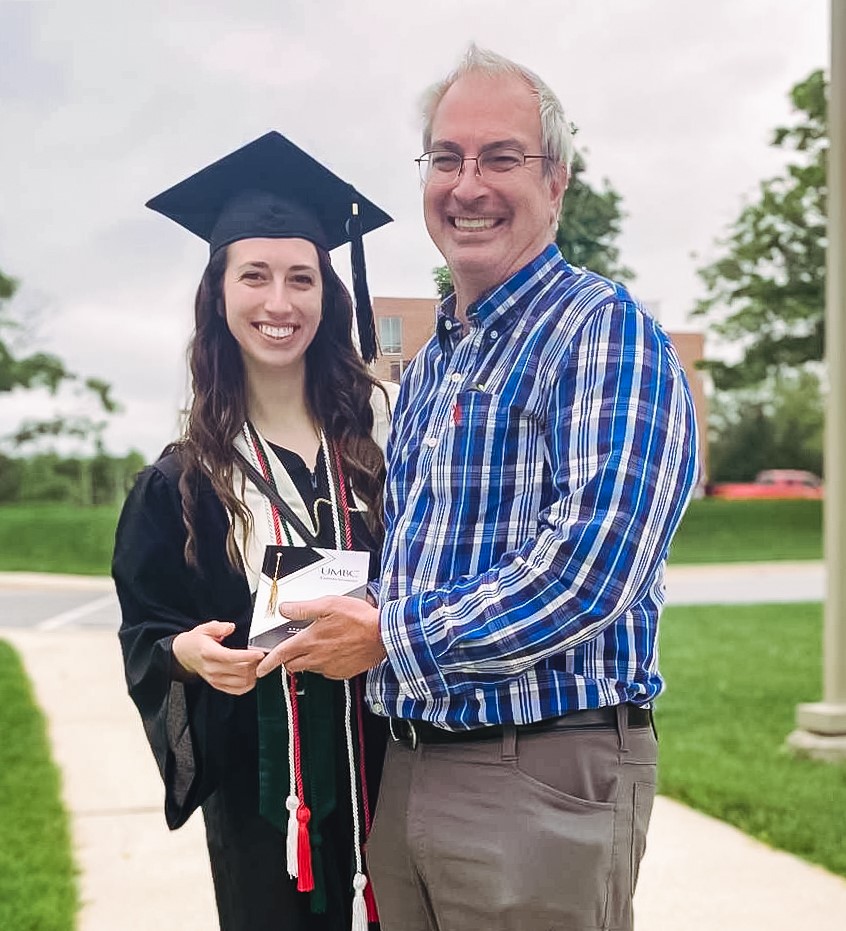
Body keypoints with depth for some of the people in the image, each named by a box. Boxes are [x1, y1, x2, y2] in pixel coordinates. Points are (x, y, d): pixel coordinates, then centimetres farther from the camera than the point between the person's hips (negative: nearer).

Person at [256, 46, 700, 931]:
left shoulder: (603, 330, -12)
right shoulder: (427, 367, 13)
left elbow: (592, 566, -23)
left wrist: (391, 637, -16)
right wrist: (340, 619, 2)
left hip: (544, 780, -7)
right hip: (408, 769, 7)